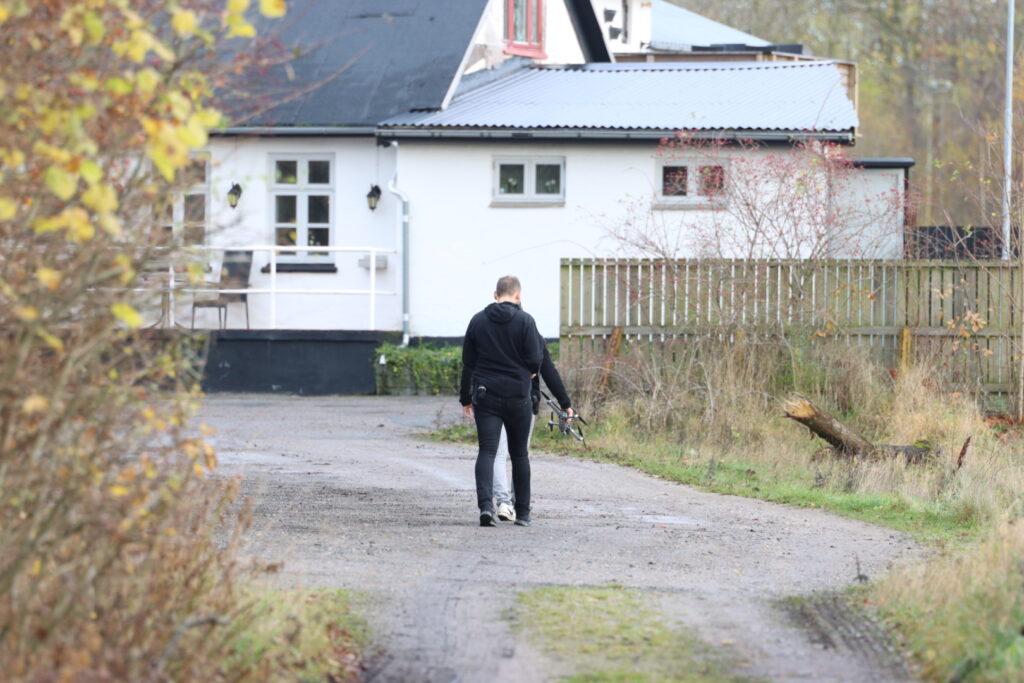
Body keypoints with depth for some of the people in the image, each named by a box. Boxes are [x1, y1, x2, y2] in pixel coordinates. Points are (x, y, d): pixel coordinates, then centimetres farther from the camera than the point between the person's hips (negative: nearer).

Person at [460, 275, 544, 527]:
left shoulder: (478, 321, 5)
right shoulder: (525, 321, -6)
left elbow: (468, 362, 8)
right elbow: (535, 360, -9)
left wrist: (466, 398, 16)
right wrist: (530, 372, 16)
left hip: (485, 396, 1)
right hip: (518, 396, -1)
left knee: (487, 452, -4)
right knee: (519, 454, 11)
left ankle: (485, 504, -25)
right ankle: (522, 513, 16)